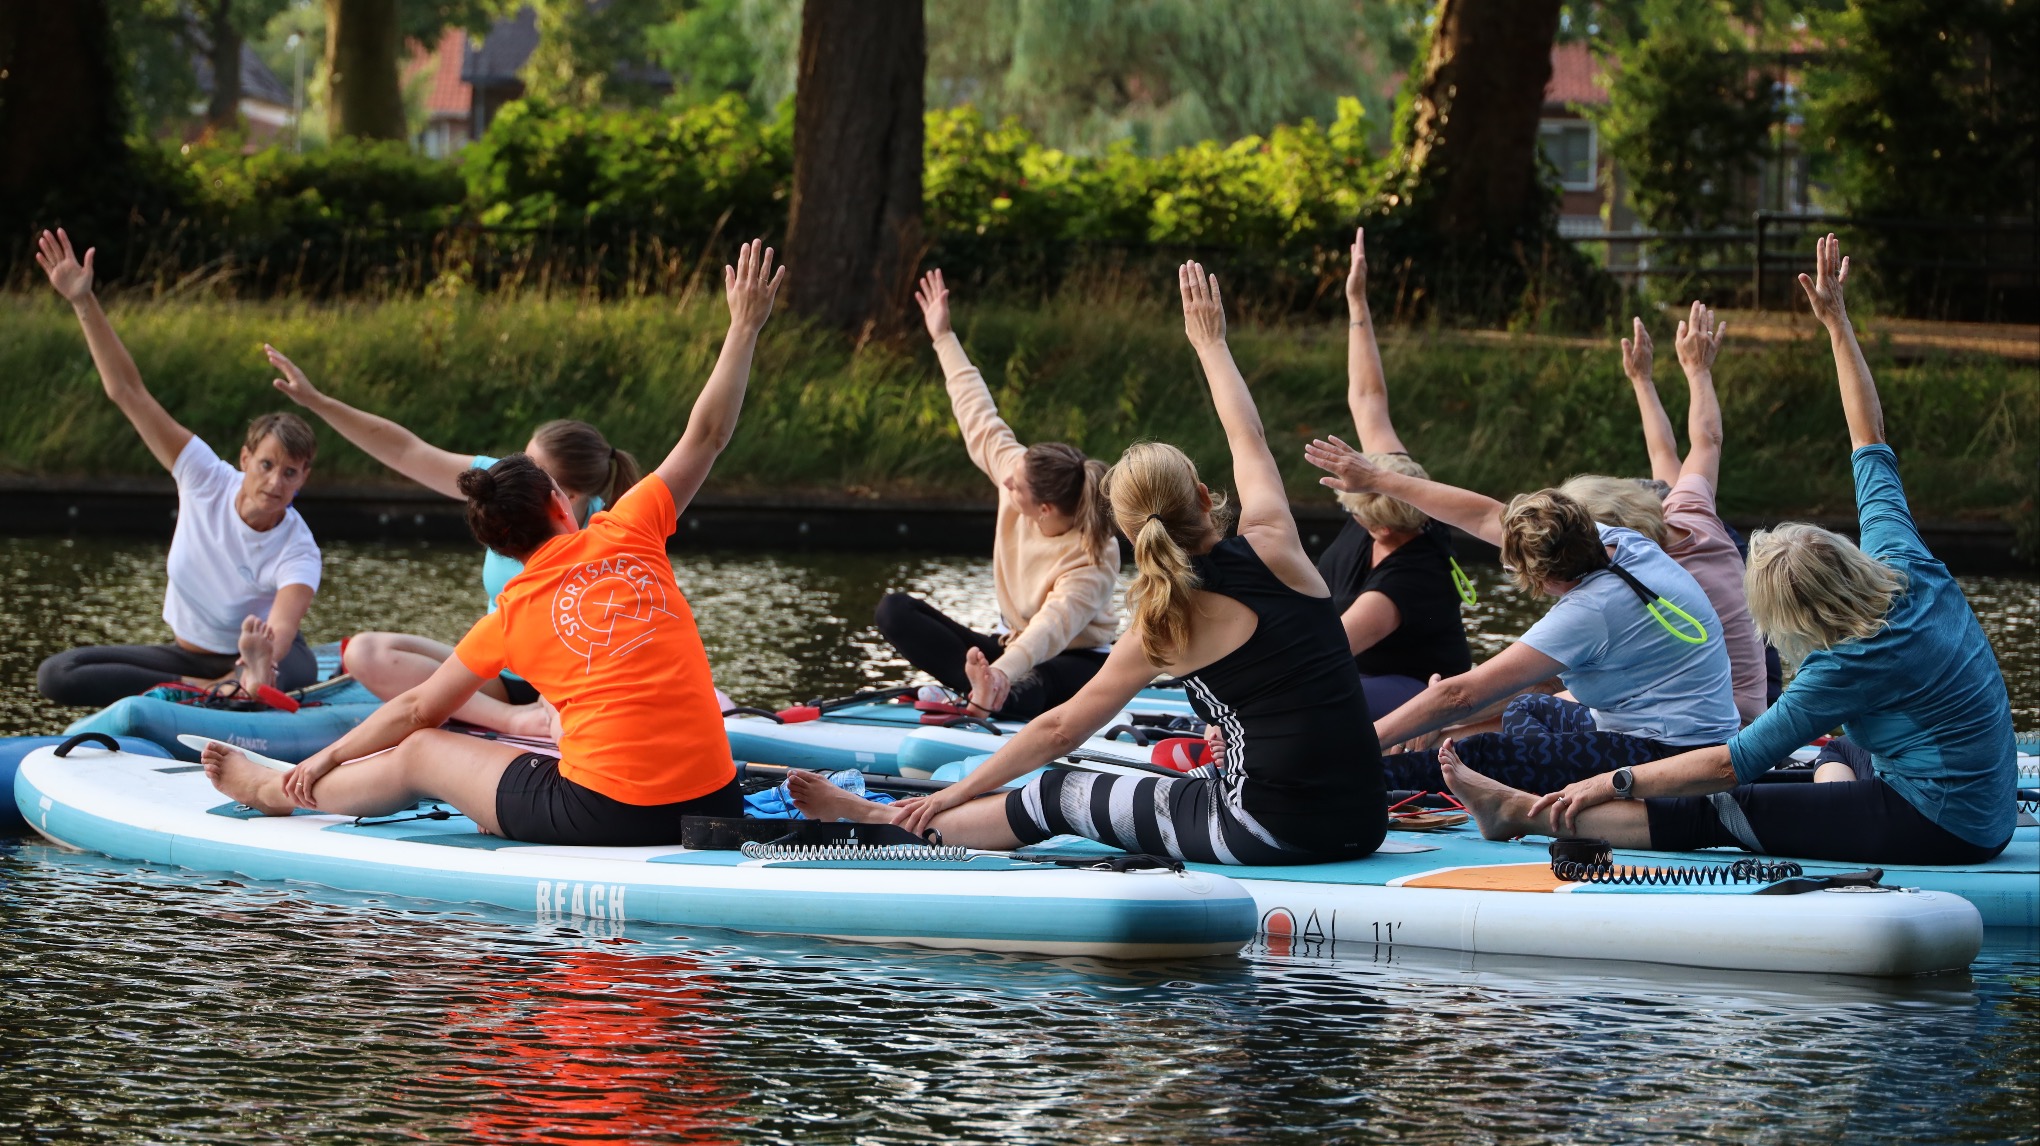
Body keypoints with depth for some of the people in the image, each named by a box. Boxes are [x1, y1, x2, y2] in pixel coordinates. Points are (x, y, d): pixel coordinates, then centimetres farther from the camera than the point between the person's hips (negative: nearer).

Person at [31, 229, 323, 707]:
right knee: (56, 674, -21)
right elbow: (128, 392, -16)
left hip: (250, 662, -5)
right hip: (187, 654, 5)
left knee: (298, 669, -41)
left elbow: (282, 629, -44)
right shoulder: (207, 480, -14)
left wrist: (263, 660, -69)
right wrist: (84, 303, -23)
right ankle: (198, 689, -26)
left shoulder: (297, 553, -25)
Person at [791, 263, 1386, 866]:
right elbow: (1249, 437, 24)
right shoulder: (1272, 546, 3)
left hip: (1269, 829, -5)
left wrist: (956, 794, 17)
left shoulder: (1164, 630, -4)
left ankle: (875, 816, 24)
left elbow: (1060, 729, 6)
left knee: (1059, 797, 11)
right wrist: (1210, 341, 38)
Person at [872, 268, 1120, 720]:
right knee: (894, 610, -15)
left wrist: (1004, 672, -63)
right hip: (1011, 647, 7)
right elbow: (979, 418, 1)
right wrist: (944, 339, 7)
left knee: (1033, 689, -44)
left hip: (1073, 663, -7)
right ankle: (988, 689, -33)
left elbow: (1055, 624, -45)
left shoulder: (1093, 557, -29)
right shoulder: (1020, 474, -12)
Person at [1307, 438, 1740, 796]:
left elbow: (1462, 695, -22)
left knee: (1485, 755, -18)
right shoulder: (1617, 540, 1)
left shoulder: (1588, 611, -23)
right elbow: (1486, 516, 12)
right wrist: (1377, 479, 16)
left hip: (1670, 757, -10)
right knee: (1526, 711, 29)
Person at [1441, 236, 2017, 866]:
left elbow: (1734, 762, -19)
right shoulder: (1908, 568, -2)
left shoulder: (1850, 665, -23)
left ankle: (1523, 811, 3)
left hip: (1937, 829, -10)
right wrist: (1837, 322, 17)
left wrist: (1615, 782, -10)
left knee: (1717, 811, -4)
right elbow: (1871, 441, 10)